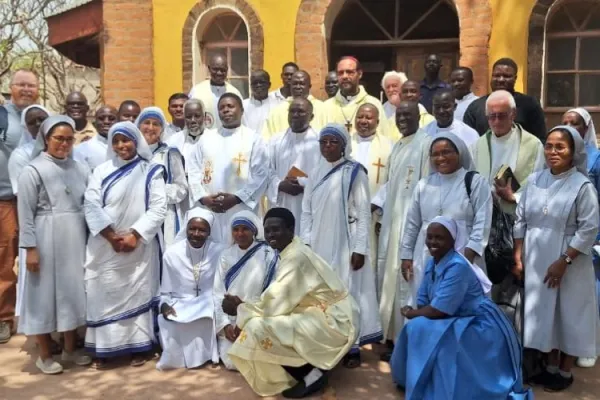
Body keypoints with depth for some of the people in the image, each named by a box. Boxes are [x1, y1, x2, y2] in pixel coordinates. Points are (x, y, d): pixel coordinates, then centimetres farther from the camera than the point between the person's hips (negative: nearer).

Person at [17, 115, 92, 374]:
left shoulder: (80, 169, 7)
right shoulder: (33, 170, -6)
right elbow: (26, 213, -9)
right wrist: (30, 248, -13)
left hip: (75, 242, 5)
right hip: (45, 242, -4)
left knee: (73, 292, 12)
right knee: (45, 294, 6)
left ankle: (70, 349, 28)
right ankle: (45, 355, 20)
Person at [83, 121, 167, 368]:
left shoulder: (151, 172, 3)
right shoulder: (102, 171, 7)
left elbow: (158, 208, -5)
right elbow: (91, 206, -3)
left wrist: (135, 235, -14)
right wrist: (111, 236, -13)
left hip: (139, 246, -1)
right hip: (105, 246, 2)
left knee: (138, 293, 3)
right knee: (105, 294, 3)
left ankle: (137, 347, 10)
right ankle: (103, 348, 11)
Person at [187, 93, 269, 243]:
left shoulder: (253, 139, 3)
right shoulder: (206, 138, 13)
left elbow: (260, 174, -4)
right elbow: (193, 171, 9)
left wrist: (237, 198, -12)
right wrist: (203, 198, -5)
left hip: (241, 210, -3)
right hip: (208, 209, 3)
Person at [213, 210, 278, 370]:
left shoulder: (269, 255, -8)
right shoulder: (226, 255, 2)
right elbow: (218, 292, 2)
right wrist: (225, 324, -9)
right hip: (231, 319, 2)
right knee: (231, 361, -10)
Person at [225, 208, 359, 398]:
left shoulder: (296, 257, -20)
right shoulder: (290, 252, 9)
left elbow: (276, 304, -22)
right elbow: (279, 300, 10)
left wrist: (239, 309, -8)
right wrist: (243, 307, 0)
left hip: (333, 322, -10)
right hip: (322, 316, 10)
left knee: (259, 329, -20)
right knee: (257, 320, 14)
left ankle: (310, 374, -5)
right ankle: (313, 367, 12)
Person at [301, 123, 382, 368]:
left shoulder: (355, 173, -5)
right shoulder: (315, 174, 10)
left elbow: (364, 213, -7)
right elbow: (306, 211, 11)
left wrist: (360, 248, -12)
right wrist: (305, 242, 3)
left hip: (345, 245, -5)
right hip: (319, 244, 5)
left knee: (348, 292, -1)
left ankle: (352, 346, 8)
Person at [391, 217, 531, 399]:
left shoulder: (457, 267, -25)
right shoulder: (432, 263, 3)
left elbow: (438, 311, -26)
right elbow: (423, 302, 5)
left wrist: (410, 313, -10)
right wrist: (414, 314, -17)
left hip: (480, 328, -9)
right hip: (458, 323, 9)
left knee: (420, 329, -24)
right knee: (414, 329, -3)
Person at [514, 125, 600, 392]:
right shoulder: (534, 180, 2)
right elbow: (521, 220, 6)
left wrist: (563, 262, -16)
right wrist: (518, 256, 1)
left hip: (568, 264, -4)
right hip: (536, 261, 4)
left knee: (569, 315, 9)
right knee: (544, 313, 15)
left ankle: (565, 372, 26)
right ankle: (550, 367, 32)